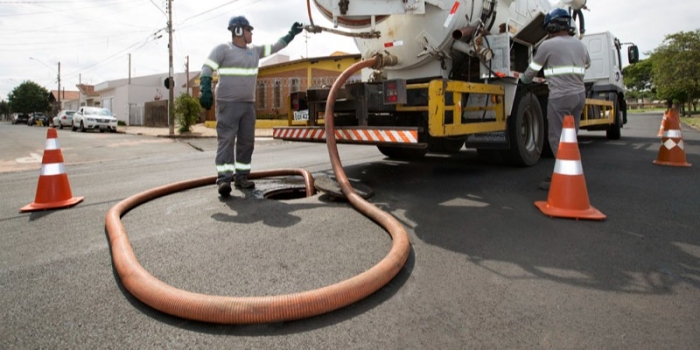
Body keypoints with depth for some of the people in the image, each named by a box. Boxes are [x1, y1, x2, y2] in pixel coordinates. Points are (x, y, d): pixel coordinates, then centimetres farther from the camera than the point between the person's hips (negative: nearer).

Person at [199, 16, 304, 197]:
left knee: (246, 141, 5)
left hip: (248, 104, 7)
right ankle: (224, 179, -15)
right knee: (226, 140, -12)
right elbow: (207, 68, -11)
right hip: (228, 103, -7)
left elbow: (275, 47, 24)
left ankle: (241, 177, 13)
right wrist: (206, 90, -24)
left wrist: (292, 34, 23)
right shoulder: (223, 49, -4)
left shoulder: (255, 50, 14)